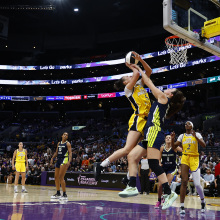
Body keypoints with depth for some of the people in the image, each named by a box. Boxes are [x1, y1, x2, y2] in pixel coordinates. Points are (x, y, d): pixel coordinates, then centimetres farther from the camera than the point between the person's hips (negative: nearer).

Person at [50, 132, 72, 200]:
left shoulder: (67, 143, -5)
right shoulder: (59, 143, 16)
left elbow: (70, 153, -13)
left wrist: (69, 161, -27)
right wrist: (52, 158, 15)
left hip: (64, 160, -8)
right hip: (58, 159, 8)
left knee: (61, 177, -14)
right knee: (56, 177, 10)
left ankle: (64, 195, -9)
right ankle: (58, 193, 22)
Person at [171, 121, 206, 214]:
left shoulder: (197, 134, 5)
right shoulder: (182, 136, 12)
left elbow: (204, 145, -8)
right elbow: (174, 146, 8)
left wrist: (195, 137, -19)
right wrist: (172, 139, -10)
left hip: (194, 159, -2)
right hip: (185, 158, 2)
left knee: (197, 184, -7)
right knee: (184, 182, -8)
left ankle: (203, 201, 20)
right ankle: (182, 206, -7)